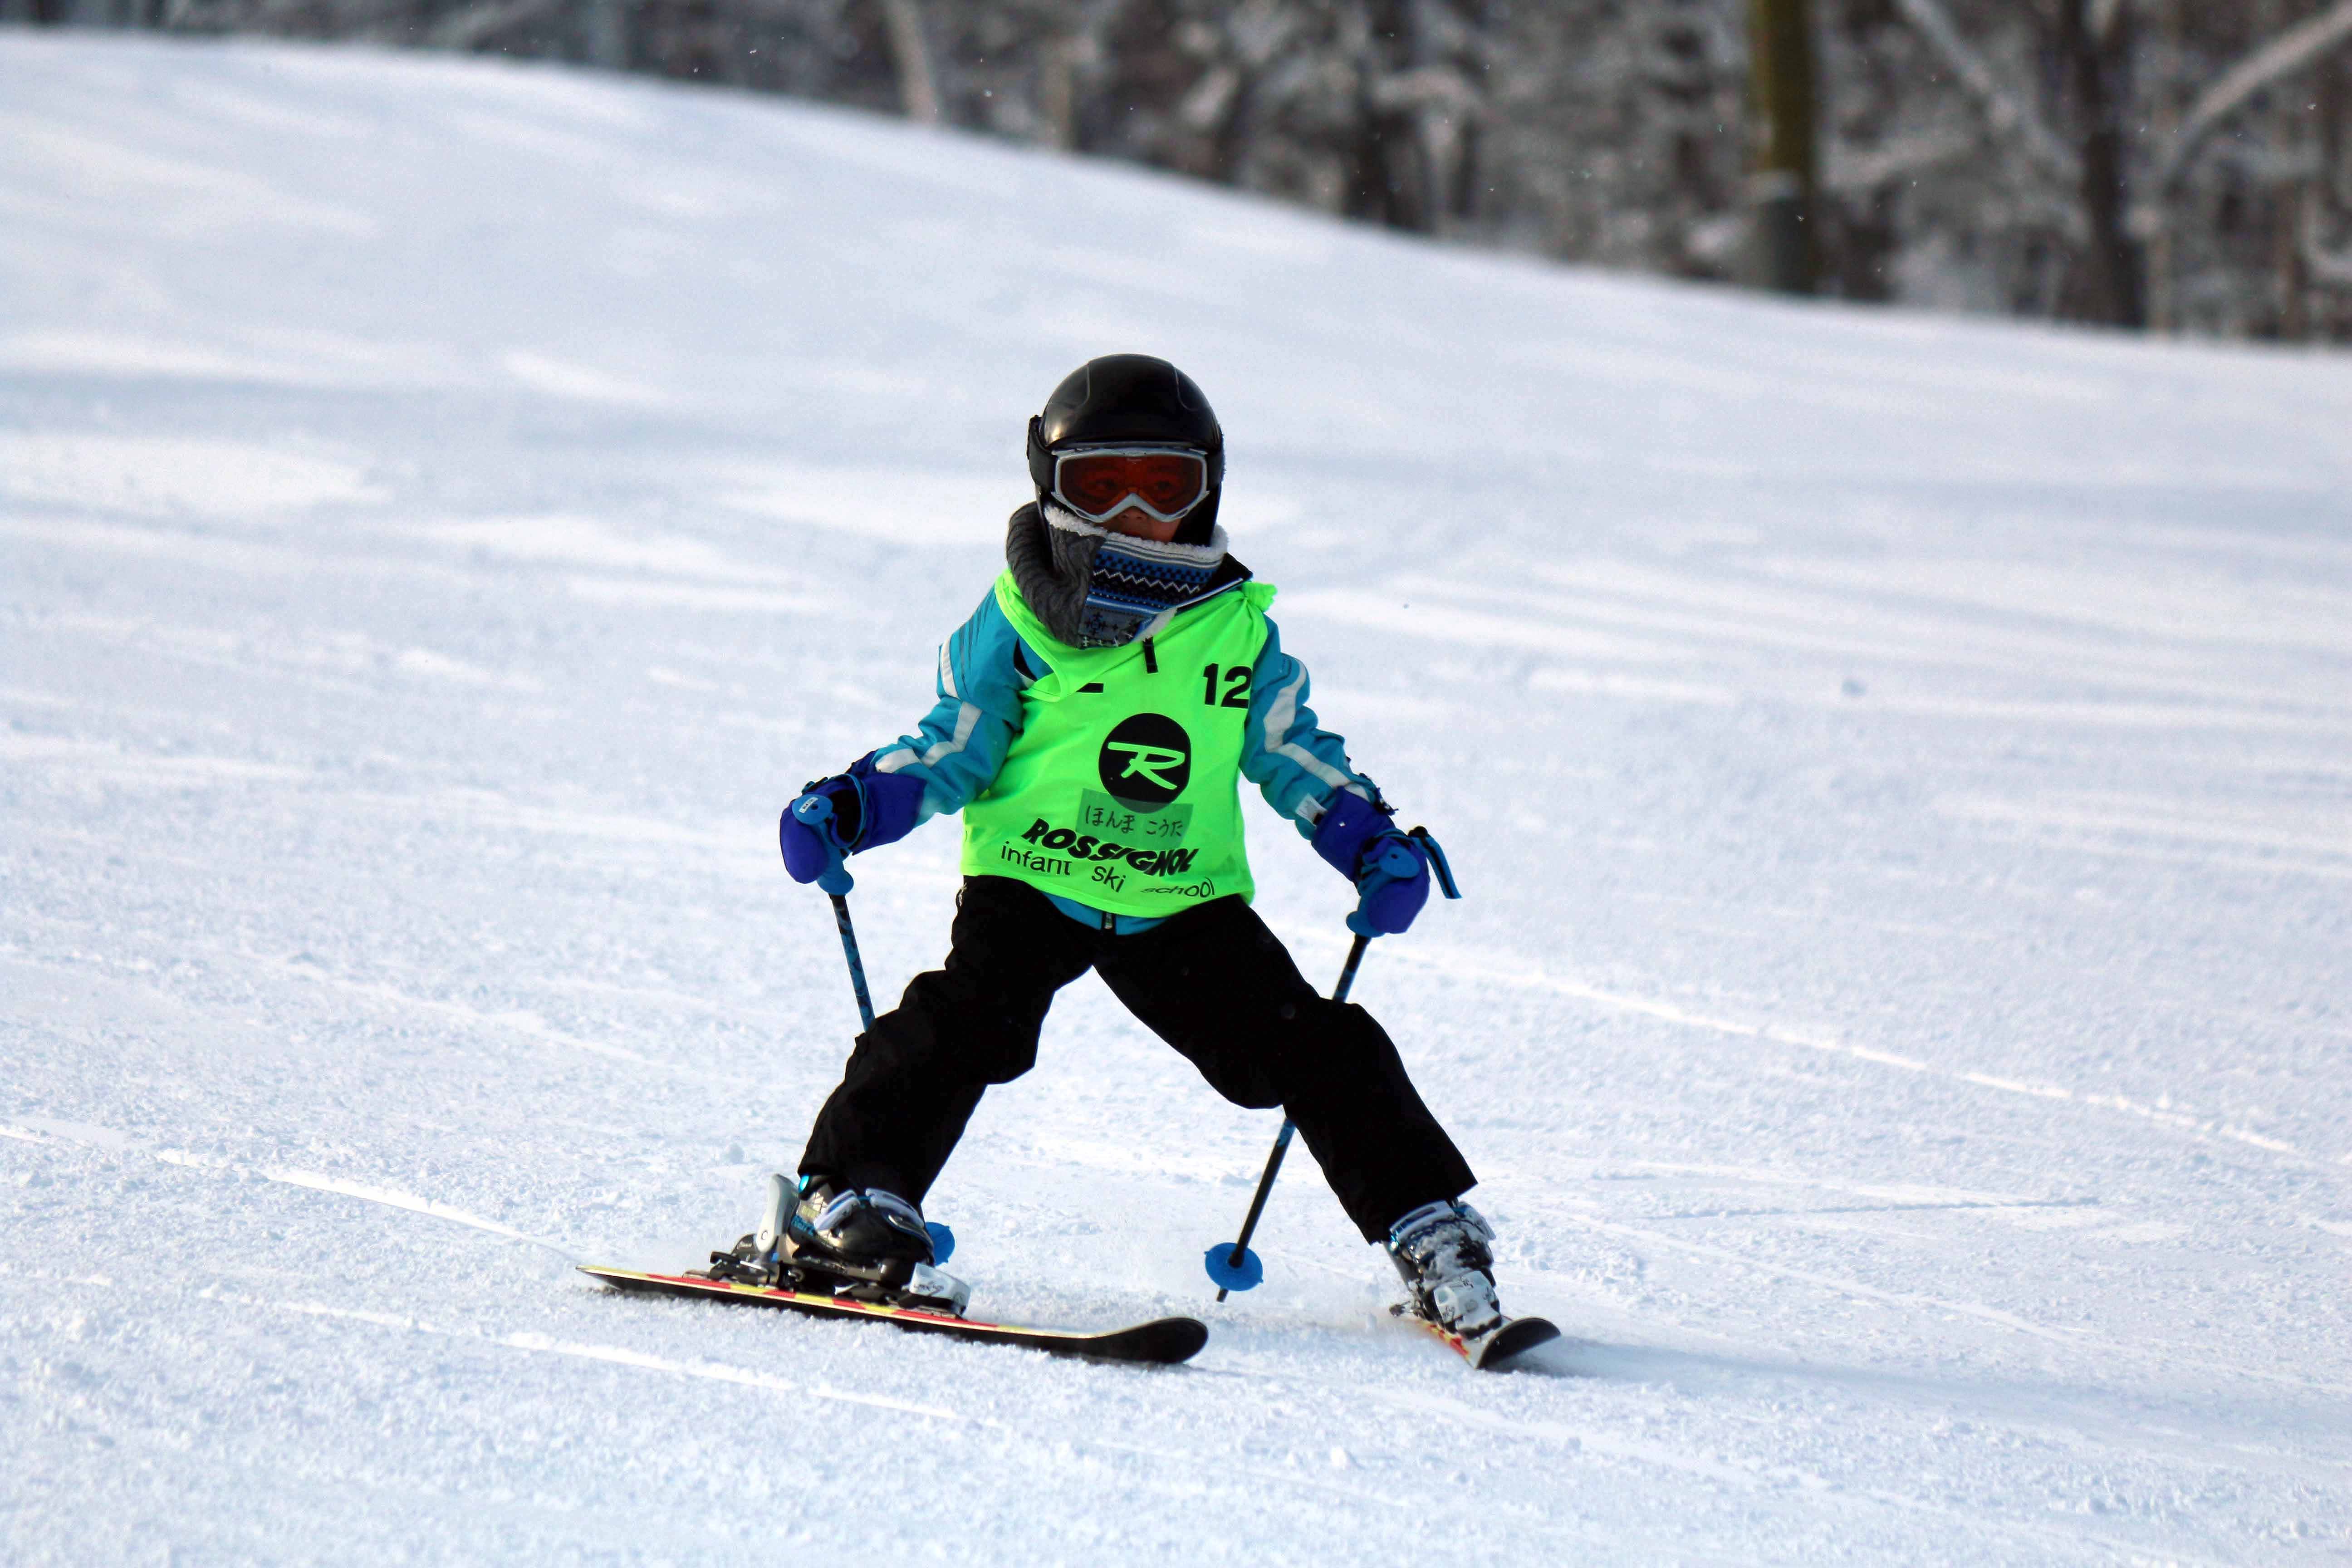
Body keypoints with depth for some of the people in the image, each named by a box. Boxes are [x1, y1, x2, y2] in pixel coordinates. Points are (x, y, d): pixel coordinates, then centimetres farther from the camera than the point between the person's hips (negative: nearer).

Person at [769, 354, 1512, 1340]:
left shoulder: (1238, 630, 5)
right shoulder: (1019, 623, -1)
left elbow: (1295, 755, 13)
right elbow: (951, 751, 2)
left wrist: (1374, 845, -1)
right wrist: (849, 809, -14)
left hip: (1184, 901, 2)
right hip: (1031, 881, -2)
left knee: (1311, 1046, -4)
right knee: (973, 1018, -26)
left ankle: (1428, 1230, 7)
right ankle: (846, 1195, -18)